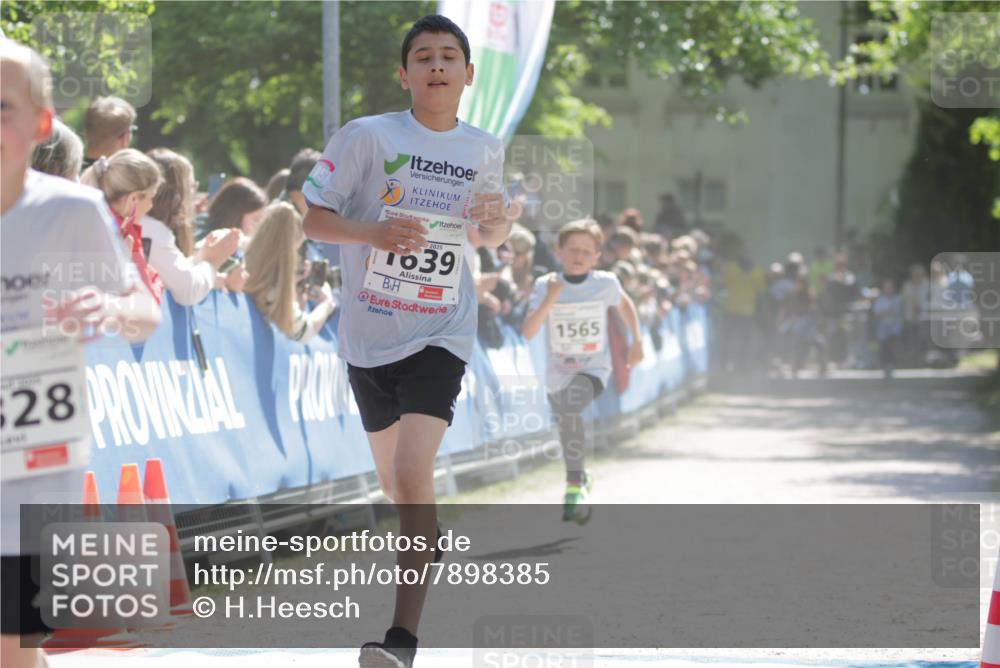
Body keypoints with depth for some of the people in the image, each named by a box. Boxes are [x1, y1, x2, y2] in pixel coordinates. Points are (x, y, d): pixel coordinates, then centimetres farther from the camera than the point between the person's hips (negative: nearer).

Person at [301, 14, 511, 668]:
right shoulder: (367, 136, -5)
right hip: (370, 336, 1)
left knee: (413, 475, -20)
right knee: (393, 482, 16)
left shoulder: (485, 149, 5)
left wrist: (497, 217, -3)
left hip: (440, 336, -1)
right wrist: (375, 233, -21)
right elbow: (312, 216, -4)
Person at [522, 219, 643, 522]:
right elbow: (528, 333, -21)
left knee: (571, 407, -31)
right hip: (558, 370, 3)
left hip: (593, 368, -3)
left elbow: (625, 304, 14)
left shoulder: (605, 283, -10)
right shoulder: (545, 286, -11)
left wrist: (636, 341, 10)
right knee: (566, 427, 18)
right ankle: (582, 478, 48)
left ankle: (575, 486, -28)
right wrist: (550, 300, -31)